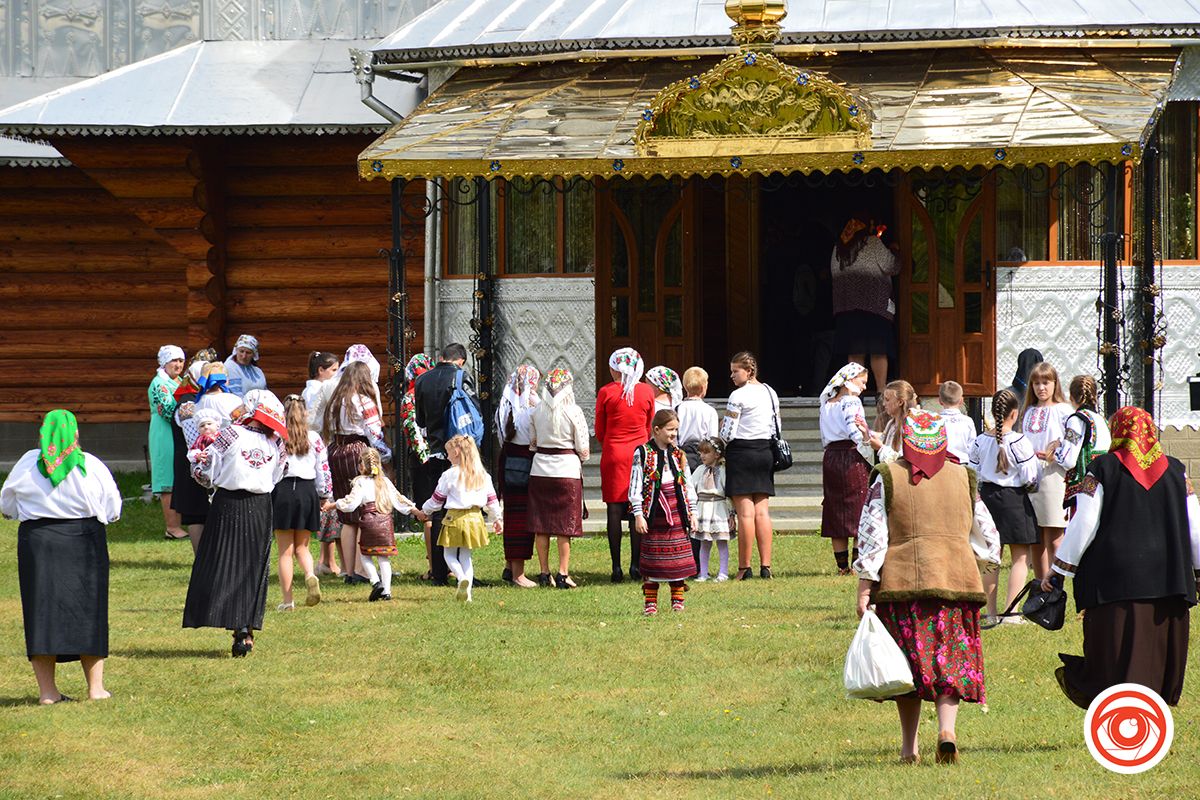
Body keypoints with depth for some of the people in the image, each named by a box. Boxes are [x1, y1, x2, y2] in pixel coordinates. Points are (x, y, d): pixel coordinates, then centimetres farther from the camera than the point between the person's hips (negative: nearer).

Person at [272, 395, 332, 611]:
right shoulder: (315, 438, 4)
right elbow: (323, 469, 7)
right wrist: (324, 495, 17)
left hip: (282, 490, -2)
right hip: (307, 490, 2)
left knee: (285, 550, 4)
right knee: (301, 546, 14)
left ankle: (287, 600, 2)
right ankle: (310, 576, -17)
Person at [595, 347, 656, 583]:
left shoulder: (606, 392, -5)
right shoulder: (646, 391, 0)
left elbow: (599, 431, 4)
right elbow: (649, 428, 12)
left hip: (613, 455, -2)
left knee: (614, 510, 1)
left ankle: (617, 567, -1)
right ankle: (636, 564, 2)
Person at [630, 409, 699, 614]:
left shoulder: (678, 455, 12)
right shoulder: (643, 453, -2)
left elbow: (687, 485, 17)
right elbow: (635, 486, -4)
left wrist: (692, 512, 13)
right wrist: (638, 514, -9)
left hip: (677, 513, 4)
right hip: (655, 513, -4)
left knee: (679, 559, 3)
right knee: (652, 558, 0)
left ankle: (677, 601, 11)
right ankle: (650, 603, 6)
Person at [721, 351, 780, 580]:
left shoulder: (738, 396, -12)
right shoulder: (770, 393, 10)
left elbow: (728, 433, -13)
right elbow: (777, 428, 13)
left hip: (741, 452, -7)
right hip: (765, 452, 7)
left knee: (745, 512, -5)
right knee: (762, 511, 8)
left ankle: (744, 567, -3)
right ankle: (765, 565, 5)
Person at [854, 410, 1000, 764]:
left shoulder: (887, 478, 0)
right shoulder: (963, 477, 8)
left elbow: (872, 536, -4)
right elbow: (986, 534, 16)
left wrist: (864, 588, -3)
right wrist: (987, 555, 38)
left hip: (901, 580, -1)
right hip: (956, 579, 1)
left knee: (908, 663, 7)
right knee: (951, 661, 4)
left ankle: (909, 745, 11)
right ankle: (947, 728, -19)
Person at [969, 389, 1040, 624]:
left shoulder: (980, 441, -1)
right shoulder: (1019, 442, -15)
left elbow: (972, 474, 5)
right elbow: (1029, 478, -13)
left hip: (987, 497, 5)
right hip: (1013, 499, -5)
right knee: (1021, 557, 2)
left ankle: (991, 612, 15)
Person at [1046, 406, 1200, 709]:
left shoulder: (1102, 469, -3)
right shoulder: (1174, 470, 7)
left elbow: (1082, 526, -5)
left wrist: (1059, 572, 2)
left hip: (1115, 579, -3)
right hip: (1168, 579, 3)